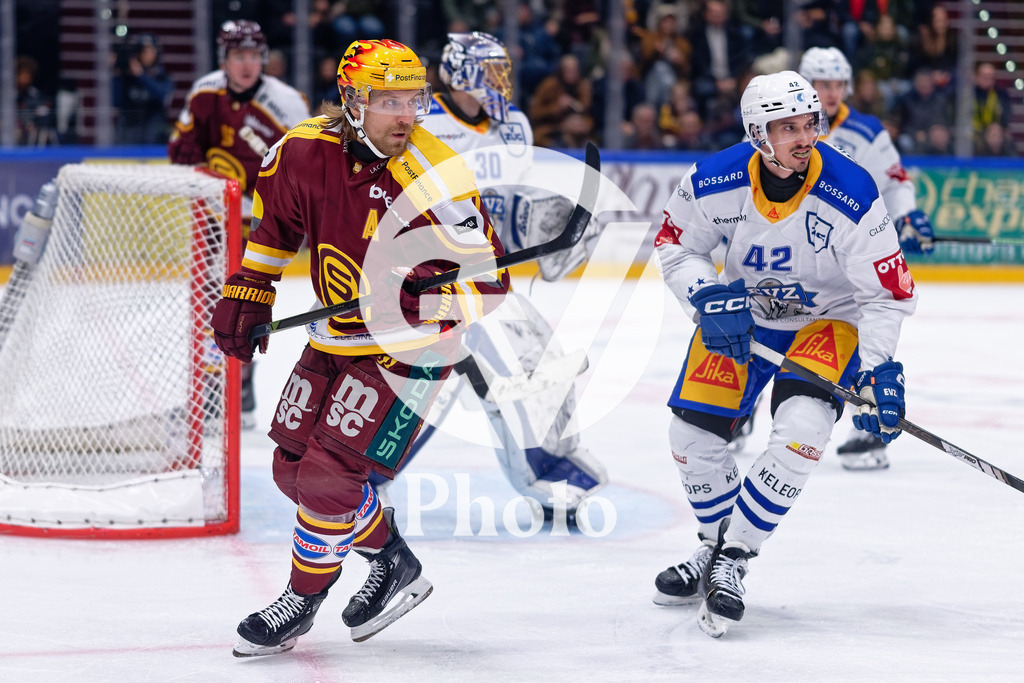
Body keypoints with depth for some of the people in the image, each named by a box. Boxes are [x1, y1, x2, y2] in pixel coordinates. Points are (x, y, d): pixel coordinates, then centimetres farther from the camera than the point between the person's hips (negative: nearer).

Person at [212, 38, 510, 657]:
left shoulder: (438, 182, -25)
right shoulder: (306, 153, -9)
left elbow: (488, 282, -22)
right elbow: (275, 216, 13)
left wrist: (428, 298, -37)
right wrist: (249, 291, 11)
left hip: (406, 350, -7)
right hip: (335, 339, 7)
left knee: (330, 474, -13)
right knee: (292, 467, 11)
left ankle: (303, 600, 10)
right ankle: (392, 562, 30)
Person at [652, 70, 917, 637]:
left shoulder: (852, 197, -28)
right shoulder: (712, 183, -22)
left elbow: (887, 293, -19)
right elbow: (675, 245, -3)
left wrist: (876, 372, -27)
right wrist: (708, 297, -21)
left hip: (828, 319, -3)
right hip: (741, 312, 3)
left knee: (802, 427, -26)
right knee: (693, 434, -4)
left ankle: (733, 561, -13)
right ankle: (715, 544, 25)